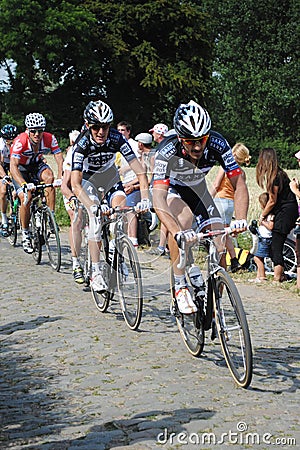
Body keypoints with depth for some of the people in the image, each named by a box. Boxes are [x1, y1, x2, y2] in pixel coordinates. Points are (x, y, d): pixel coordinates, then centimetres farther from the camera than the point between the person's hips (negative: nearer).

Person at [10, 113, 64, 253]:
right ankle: (25, 233, 0)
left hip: (37, 165, 3)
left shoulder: (49, 138, -24)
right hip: (20, 169, -2)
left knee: (49, 177, -30)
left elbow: (60, 159, -24)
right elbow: (13, 166, -40)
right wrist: (23, 184, -55)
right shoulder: (20, 141, -33)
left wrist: (60, 178, -42)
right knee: (26, 198, -21)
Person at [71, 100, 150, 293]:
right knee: (95, 216, -22)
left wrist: (145, 198, -44)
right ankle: (96, 273, -19)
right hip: (88, 177, -2)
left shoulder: (117, 138, -29)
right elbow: (75, 184, -41)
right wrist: (93, 207, -56)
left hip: (109, 174, 2)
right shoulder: (82, 144, -33)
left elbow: (140, 171, -29)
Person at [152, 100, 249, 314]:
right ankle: (181, 287, -22)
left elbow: (239, 184, -25)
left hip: (198, 190, 3)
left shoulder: (218, 144, -28)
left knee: (220, 245, -13)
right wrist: (177, 233, -60)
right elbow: (158, 199, -45)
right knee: (182, 219, -36)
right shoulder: (168, 151, -36)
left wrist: (241, 219, -43)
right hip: (172, 191, -3)